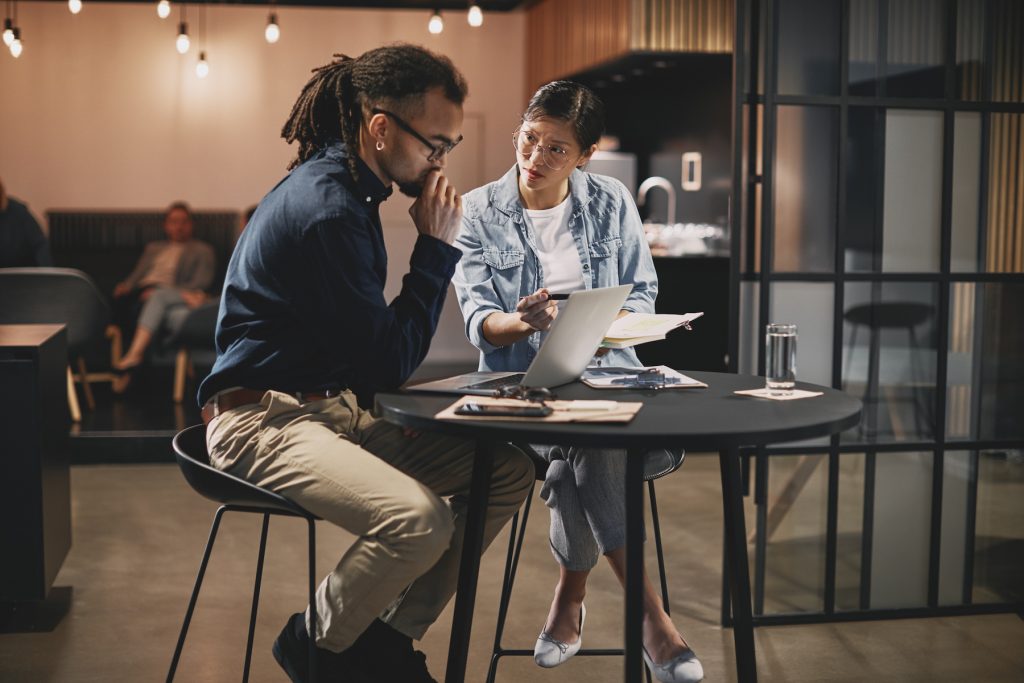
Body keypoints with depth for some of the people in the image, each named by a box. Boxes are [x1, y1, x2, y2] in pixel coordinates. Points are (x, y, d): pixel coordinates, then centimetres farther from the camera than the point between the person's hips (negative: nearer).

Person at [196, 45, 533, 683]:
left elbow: (376, 343, 19)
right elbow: (391, 362, -18)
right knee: (421, 520, -33)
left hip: (338, 409, 10)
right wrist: (438, 246, -12)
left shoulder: (345, 188, 12)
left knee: (510, 471, -1)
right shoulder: (326, 210, -21)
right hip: (265, 419, -10)